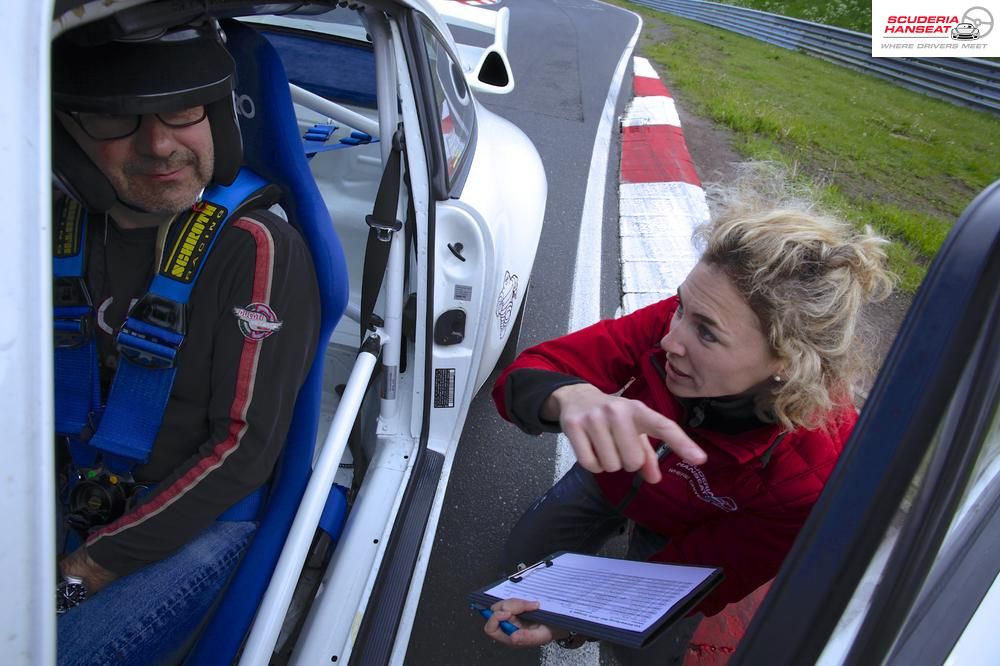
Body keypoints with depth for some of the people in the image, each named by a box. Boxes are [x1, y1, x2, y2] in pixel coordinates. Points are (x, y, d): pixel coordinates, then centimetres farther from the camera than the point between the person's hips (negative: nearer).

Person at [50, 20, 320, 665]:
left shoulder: (257, 248, -20)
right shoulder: (62, 225, -2)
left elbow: (244, 450, -18)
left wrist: (90, 569, -15)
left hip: (206, 517, -5)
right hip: (81, 506, 6)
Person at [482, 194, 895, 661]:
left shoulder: (814, 472, -40)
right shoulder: (676, 321, -37)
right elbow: (524, 378, -37)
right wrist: (572, 397, -62)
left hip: (686, 536, -1)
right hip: (610, 473, 2)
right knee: (520, 562, 12)